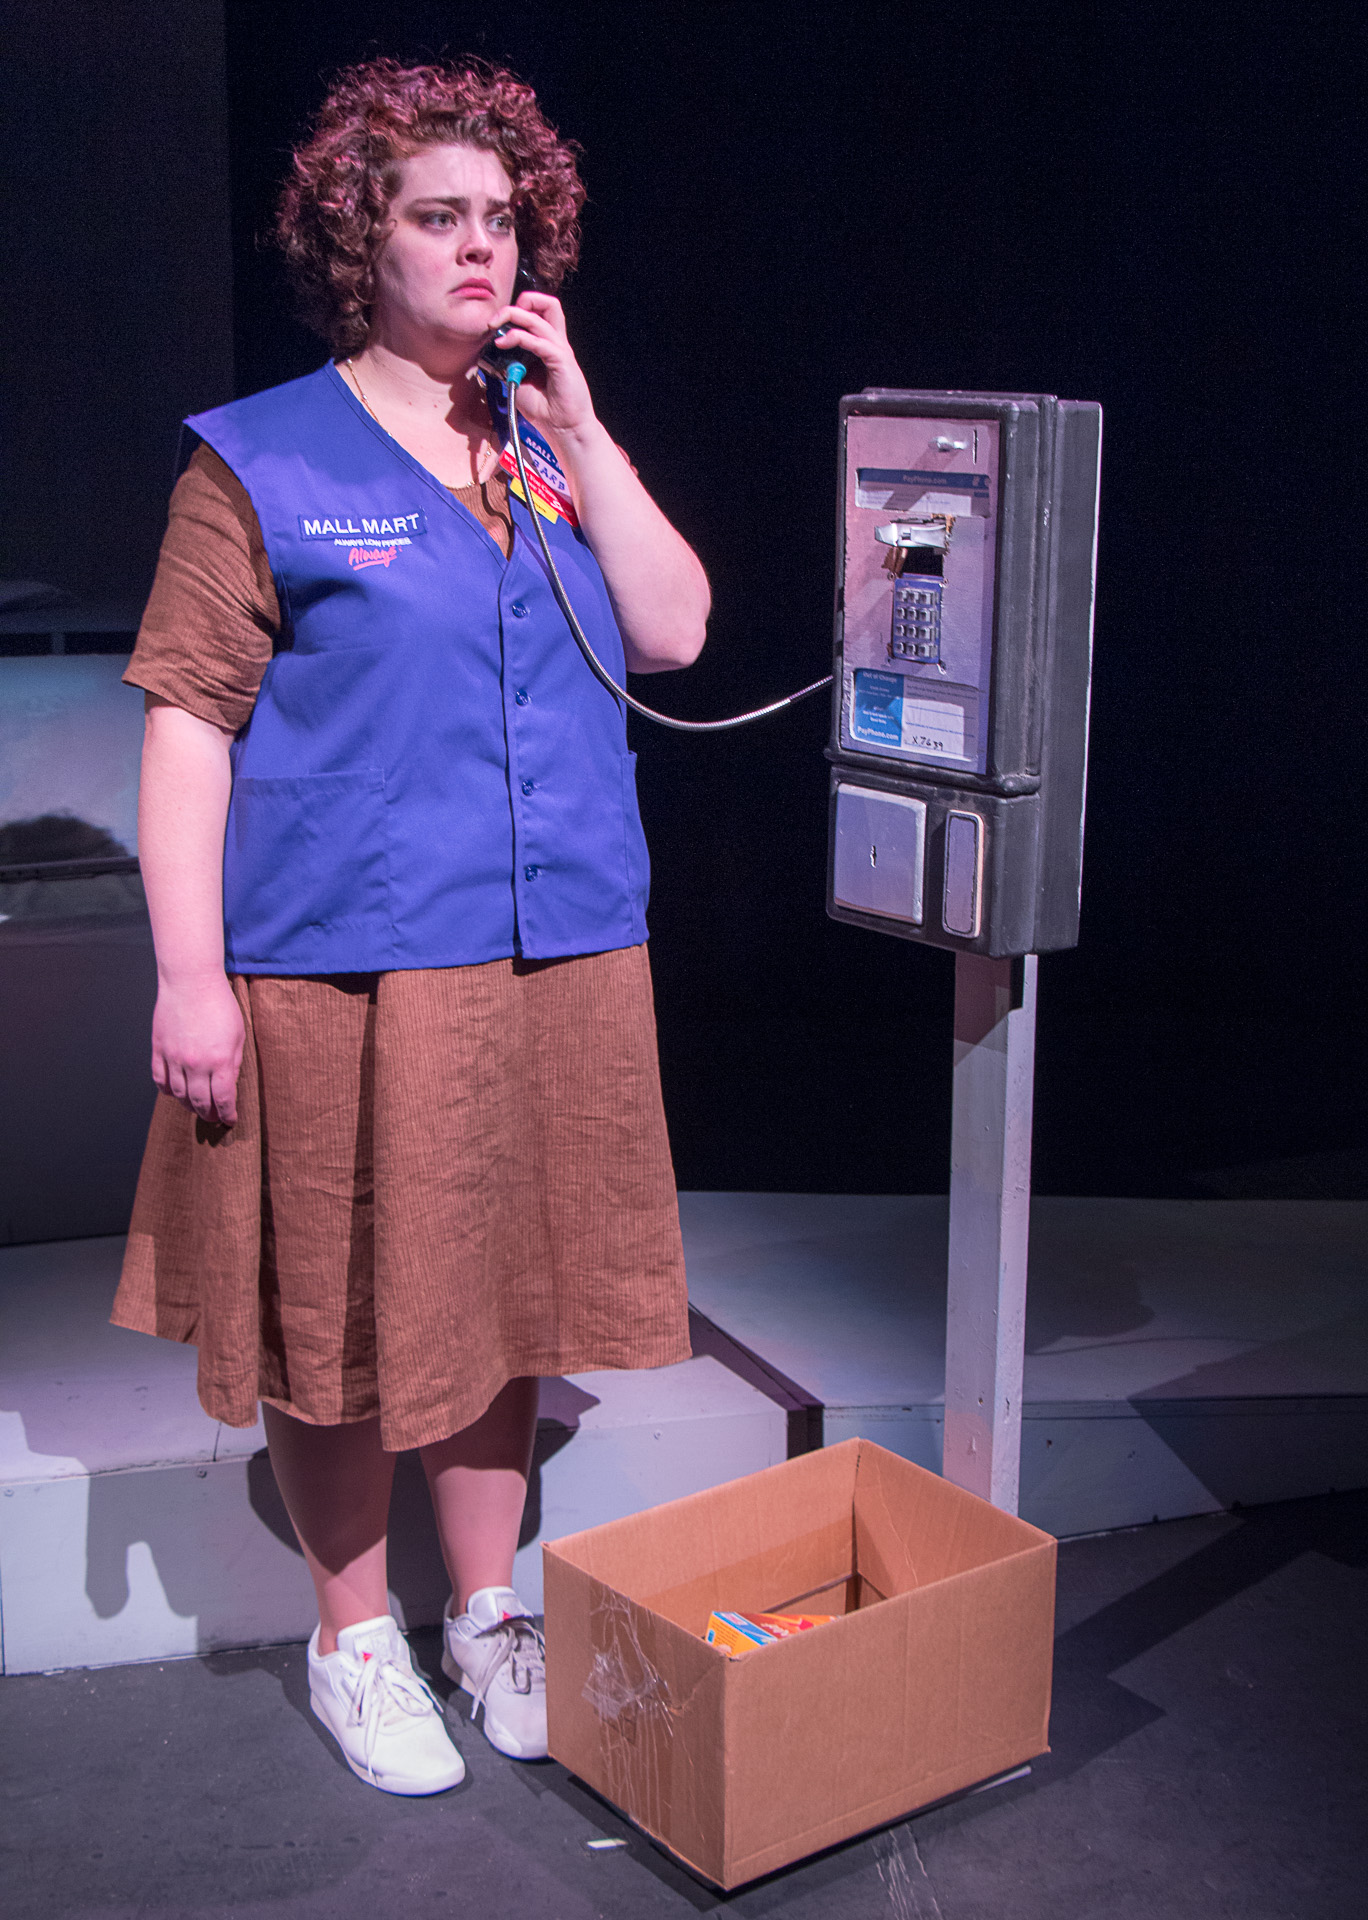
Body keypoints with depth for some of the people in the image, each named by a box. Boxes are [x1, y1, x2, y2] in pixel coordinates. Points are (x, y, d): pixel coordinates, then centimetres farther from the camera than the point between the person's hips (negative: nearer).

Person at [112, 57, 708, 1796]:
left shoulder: (557, 447, 12)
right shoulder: (263, 461, -2)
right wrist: (191, 974, -13)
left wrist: (573, 419, -5)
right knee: (347, 1308, 6)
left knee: (503, 1283, 14)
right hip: (342, 964, -4)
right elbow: (189, 721, -7)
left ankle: (488, 1612, 33)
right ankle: (351, 1635, 28)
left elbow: (671, 633, 0)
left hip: (555, 952, 4)